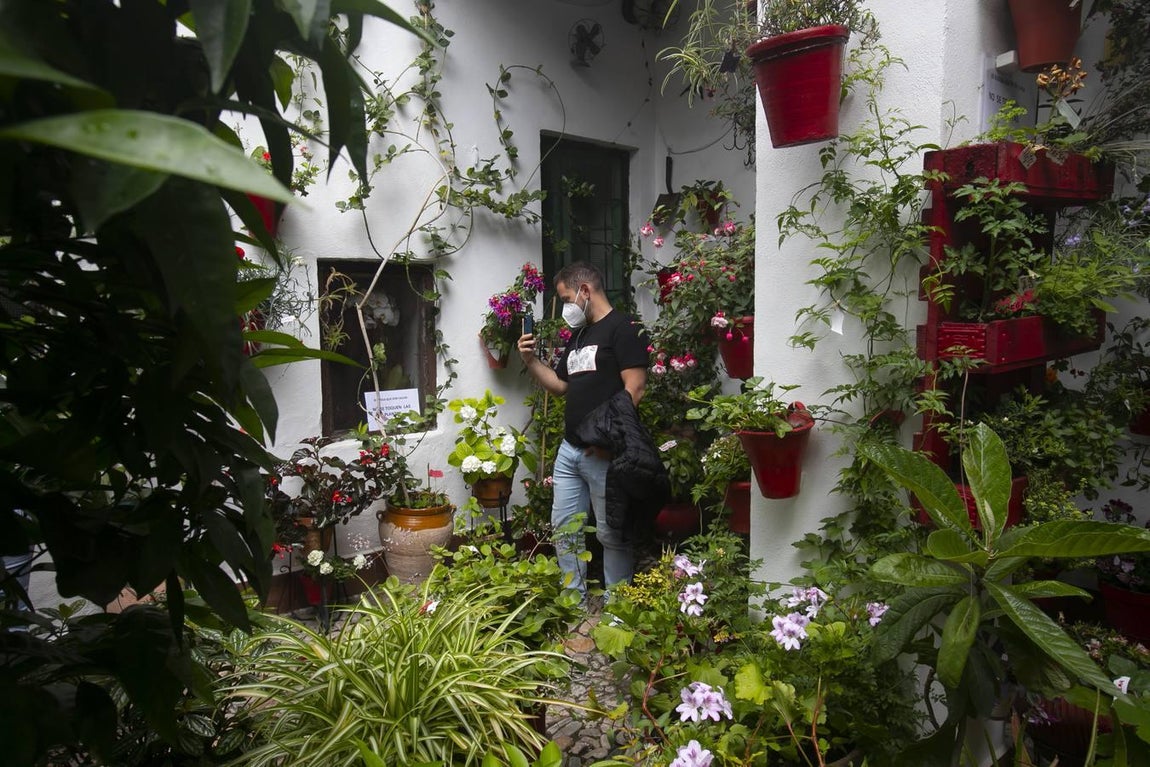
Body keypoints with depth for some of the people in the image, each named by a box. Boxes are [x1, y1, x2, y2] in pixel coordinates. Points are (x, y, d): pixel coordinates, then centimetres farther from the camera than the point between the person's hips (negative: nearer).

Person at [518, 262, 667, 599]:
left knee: (611, 533, 1)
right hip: (569, 449, 9)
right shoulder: (578, 335, 20)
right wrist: (530, 360, 11)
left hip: (603, 453, -9)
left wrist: (607, 437, -21)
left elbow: (634, 387, -16)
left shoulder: (624, 328, -7)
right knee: (564, 526, 13)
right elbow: (560, 385, 25)